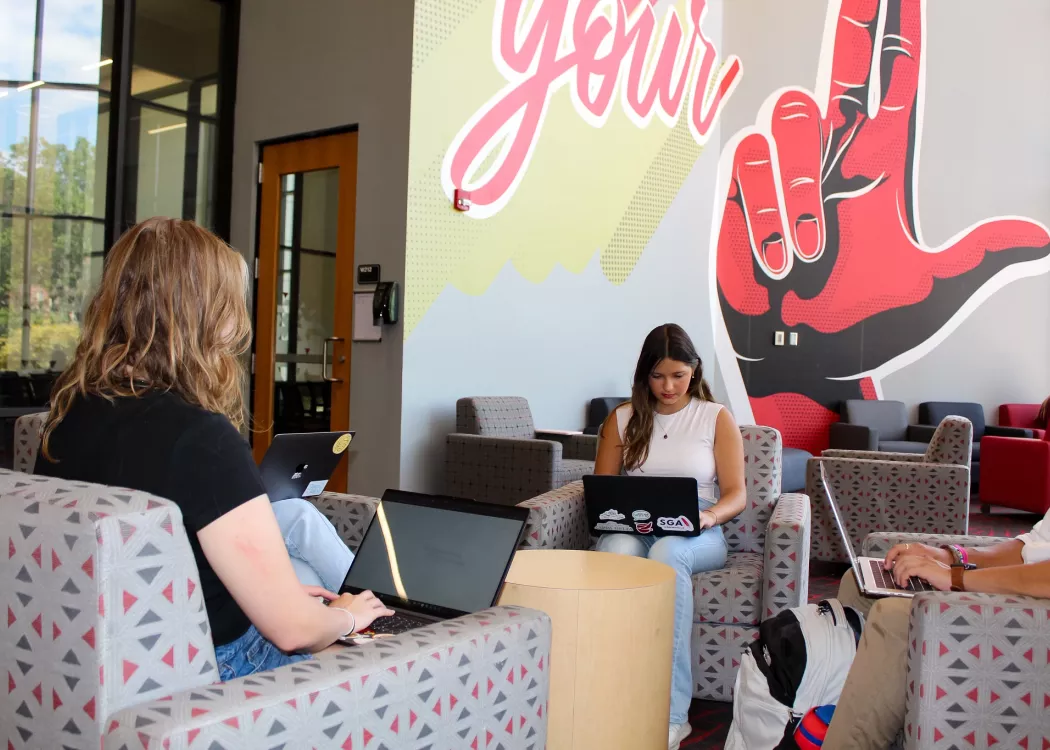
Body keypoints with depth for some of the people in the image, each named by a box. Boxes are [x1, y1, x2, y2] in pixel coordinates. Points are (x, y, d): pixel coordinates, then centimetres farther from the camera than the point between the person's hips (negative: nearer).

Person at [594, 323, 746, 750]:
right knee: (618, 550, -37)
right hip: (633, 529, 1)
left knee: (667, 552, -39)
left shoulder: (717, 418, 8)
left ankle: (670, 713, -38)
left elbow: (736, 494, 2)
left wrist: (709, 515, -20)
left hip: (696, 537, -1)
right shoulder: (623, 418, 13)